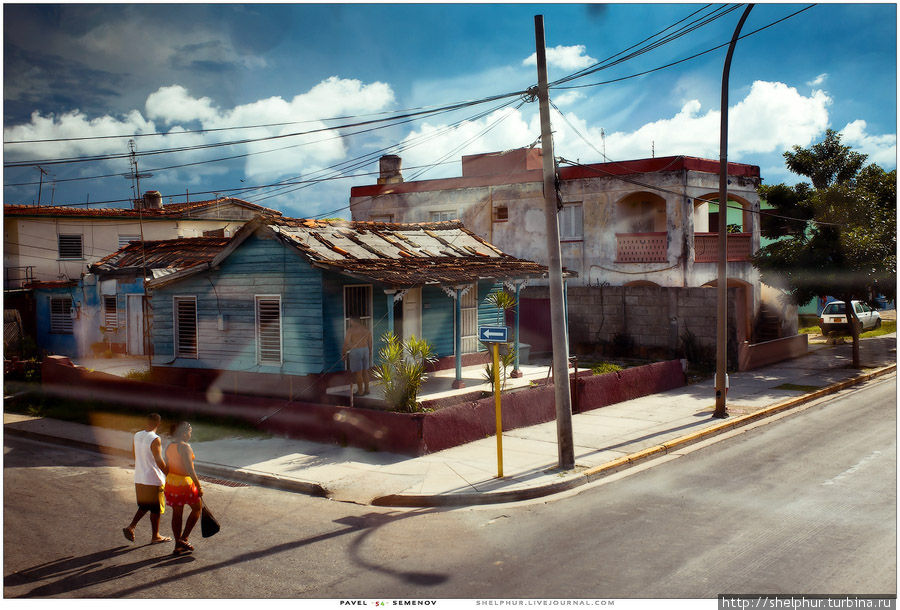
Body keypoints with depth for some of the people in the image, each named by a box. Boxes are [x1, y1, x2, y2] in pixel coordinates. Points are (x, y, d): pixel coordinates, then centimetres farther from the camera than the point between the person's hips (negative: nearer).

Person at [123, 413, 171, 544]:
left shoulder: (137, 436, 2)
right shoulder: (155, 439, -21)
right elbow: (159, 462, -22)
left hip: (139, 478, 7)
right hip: (153, 479, -7)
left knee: (144, 506, 22)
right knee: (156, 509, 7)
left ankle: (131, 527, 11)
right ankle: (155, 536, 17)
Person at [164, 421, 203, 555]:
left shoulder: (169, 447, 7)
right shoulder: (184, 447, -18)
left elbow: (167, 468, 14)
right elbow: (190, 470, -20)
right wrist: (199, 486, -14)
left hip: (171, 482, 8)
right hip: (184, 483, -8)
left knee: (177, 513, 14)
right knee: (197, 508, 12)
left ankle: (178, 545, 19)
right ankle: (183, 539, 6)